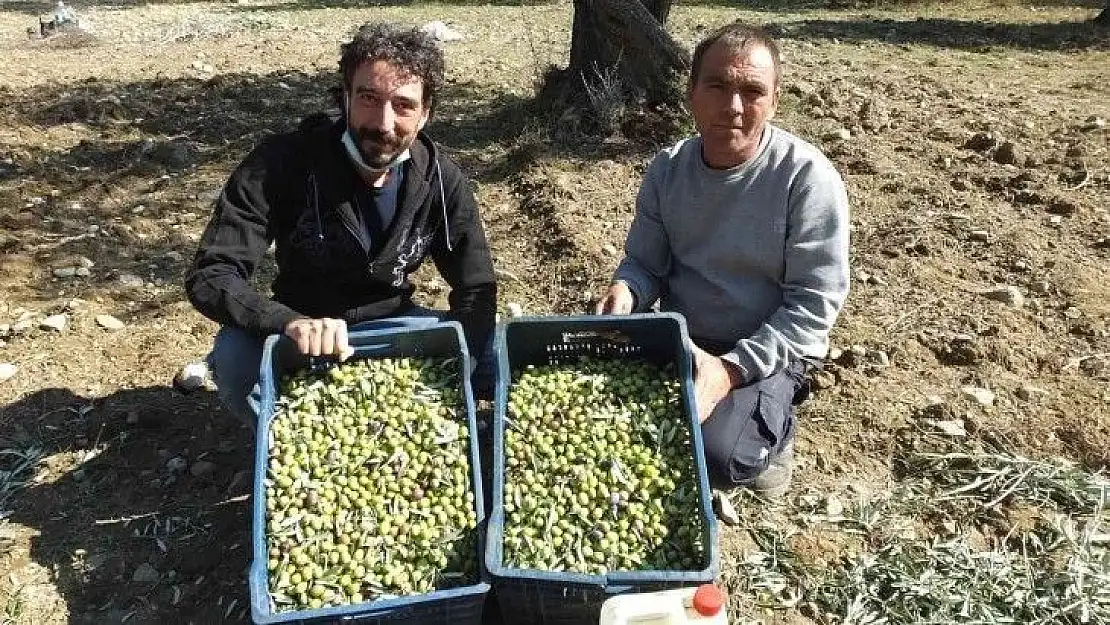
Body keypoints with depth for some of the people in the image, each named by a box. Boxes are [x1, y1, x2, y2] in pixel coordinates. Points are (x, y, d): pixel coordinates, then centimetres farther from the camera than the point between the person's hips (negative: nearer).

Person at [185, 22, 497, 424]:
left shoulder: (441, 181, -16)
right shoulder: (281, 163, -23)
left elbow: (476, 291, -9)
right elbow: (210, 277, -27)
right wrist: (291, 323, -47)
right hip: (298, 331, -2)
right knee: (234, 357, -33)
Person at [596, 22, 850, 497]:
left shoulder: (807, 178, -17)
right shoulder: (667, 169, -3)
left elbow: (813, 304, -17)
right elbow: (645, 263, 4)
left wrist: (732, 369, -26)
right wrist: (625, 291, -21)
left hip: (767, 353, -4)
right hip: (678, 342, 5)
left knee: (715, 454, -27)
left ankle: (771, 430, 7)